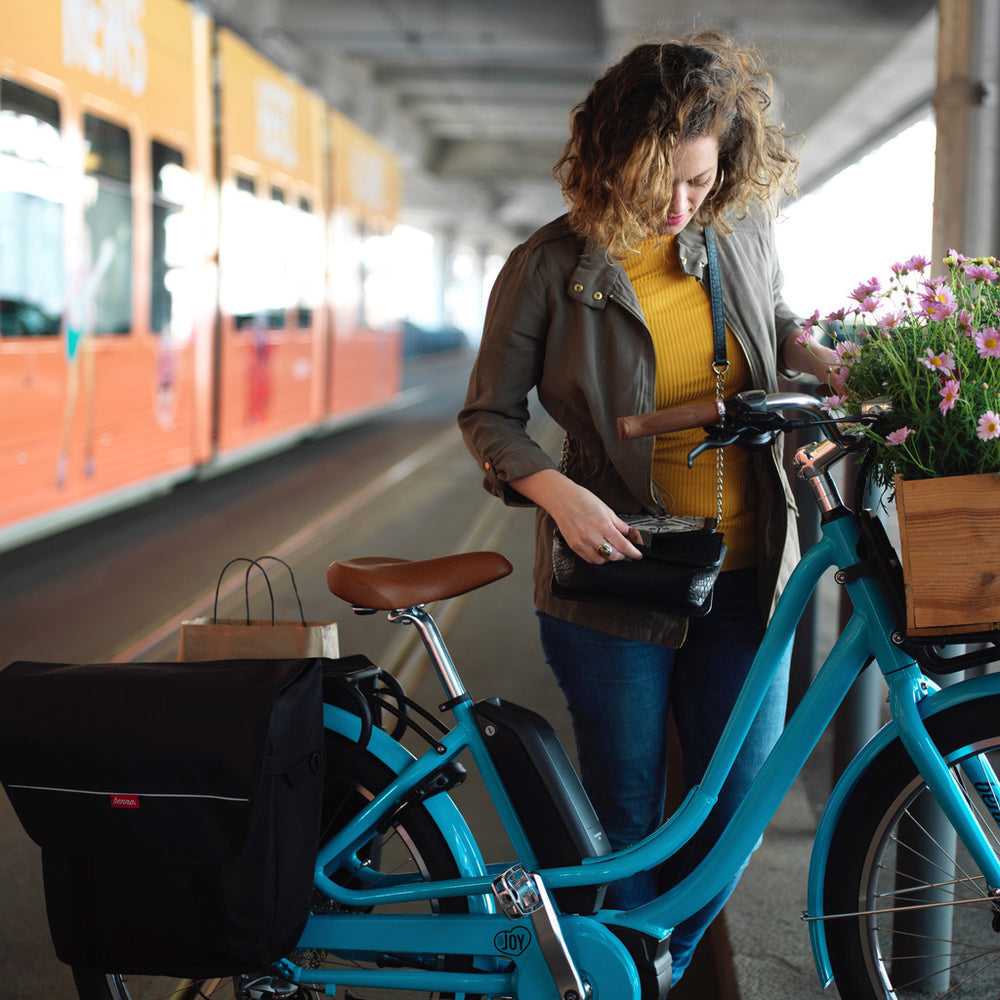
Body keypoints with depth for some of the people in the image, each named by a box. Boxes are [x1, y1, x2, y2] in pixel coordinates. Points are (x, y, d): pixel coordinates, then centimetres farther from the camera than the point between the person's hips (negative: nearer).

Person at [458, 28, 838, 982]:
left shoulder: (743, 231, 0)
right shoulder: (550, 269, -10)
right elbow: (488, 417, -3)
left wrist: (832, 365, 0)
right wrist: (558, 492, -21)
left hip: (744, 579, 4)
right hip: (615, 585, -3)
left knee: (738, 809, 10)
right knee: (627, 822, 7)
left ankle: (662, 966, 36)